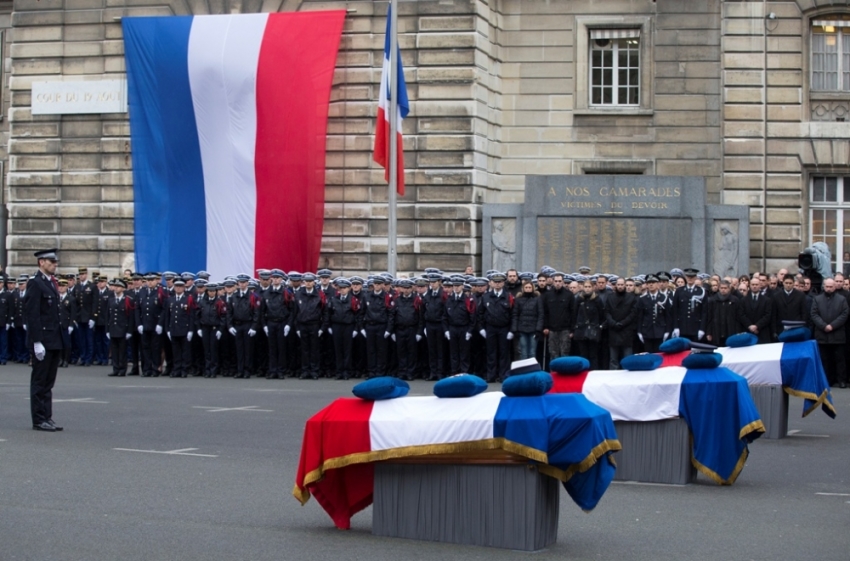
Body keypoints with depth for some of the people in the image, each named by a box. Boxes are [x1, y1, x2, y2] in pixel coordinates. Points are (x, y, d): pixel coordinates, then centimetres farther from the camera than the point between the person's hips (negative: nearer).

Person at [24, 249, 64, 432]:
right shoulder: (35, 283, -11)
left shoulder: (51, 283, 16)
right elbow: (32, 315, -16)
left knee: (48, 382, 11)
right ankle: (39, 420, 3)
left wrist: (60, 340, 16)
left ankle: (47, 418, 16)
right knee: (40, 381, -2)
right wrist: (37, 342, -20)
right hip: (43, 340, -8)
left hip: (54, 341, 8)